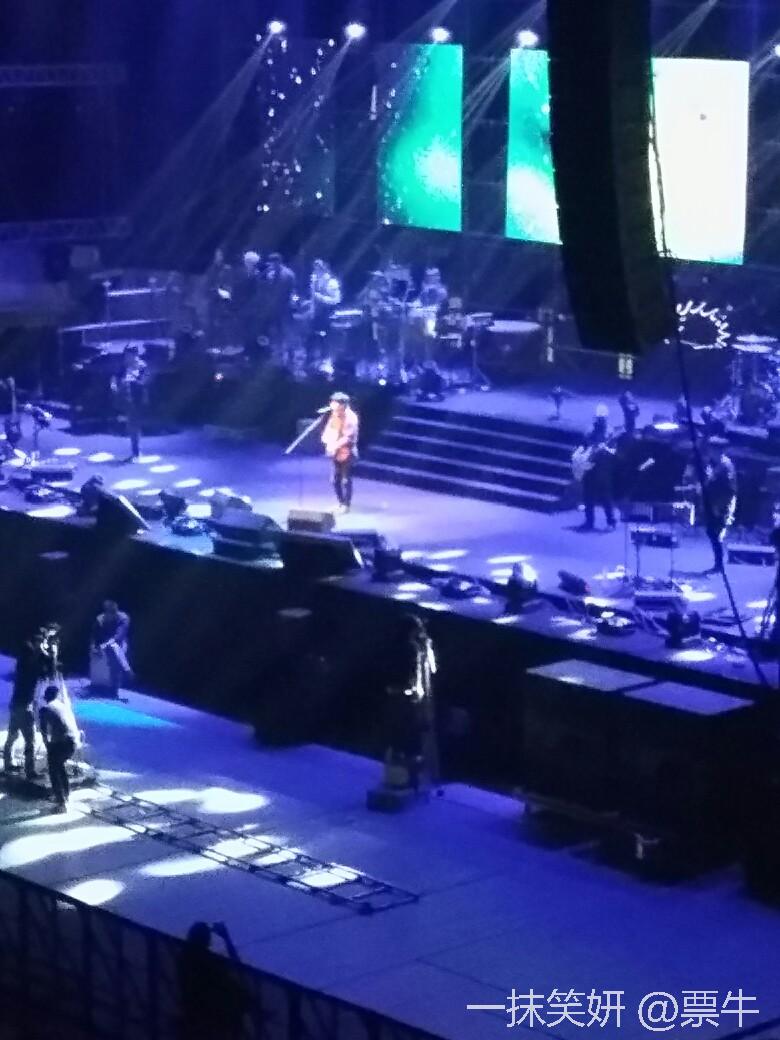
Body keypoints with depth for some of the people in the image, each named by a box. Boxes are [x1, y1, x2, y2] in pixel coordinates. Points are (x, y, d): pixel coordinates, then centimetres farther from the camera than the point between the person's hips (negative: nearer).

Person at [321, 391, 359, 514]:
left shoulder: (351, 417, -14)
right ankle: (340, 502, 24)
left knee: (346, 479, -2)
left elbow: (349, 437, -19)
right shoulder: (334, 416, 8)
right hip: (335, 452, 7)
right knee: (335, 479, 12)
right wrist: (328, 442, -10)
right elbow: (328, 431, 9)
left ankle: (346, 505, 5)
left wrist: (337, 445, -23)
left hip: (346, 452, -7)